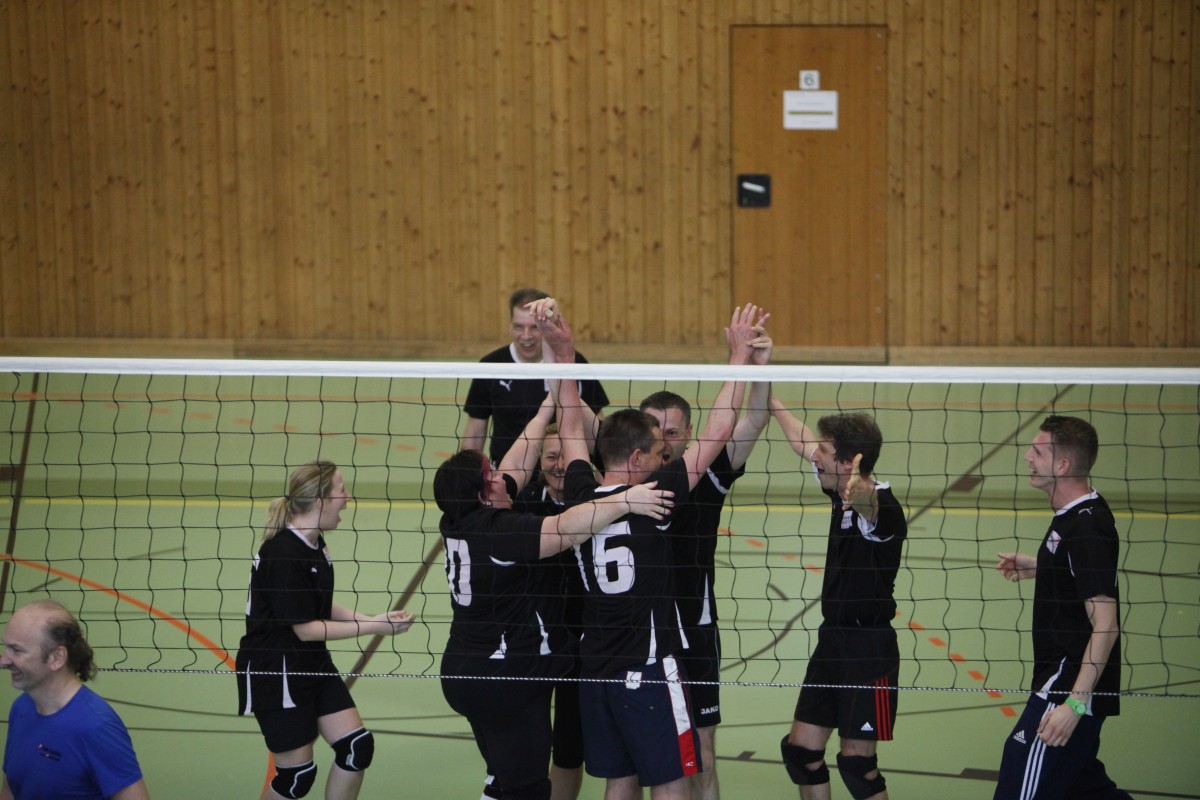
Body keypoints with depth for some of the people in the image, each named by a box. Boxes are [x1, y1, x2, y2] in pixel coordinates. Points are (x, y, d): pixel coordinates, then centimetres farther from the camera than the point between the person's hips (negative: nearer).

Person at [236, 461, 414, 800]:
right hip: (275, 675, -9)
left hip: (313, 666, 9)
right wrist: (373, 628, -17)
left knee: (358, 747, 1)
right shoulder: (283, 554, -24)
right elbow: (305, 628, -21)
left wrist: (373, 619, 0)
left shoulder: (314, 544, 5)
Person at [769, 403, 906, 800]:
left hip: (869, 649, -9)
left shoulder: (882, 507, -20)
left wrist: (859, 494, -69)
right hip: (832, 639, 9)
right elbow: (803, 444, 21)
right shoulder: (843, 494, 5)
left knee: (856, 761, -5)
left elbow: (871, 506, -46)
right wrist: (771, 401, 27)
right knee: (800, 749, 10)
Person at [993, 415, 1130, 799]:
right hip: (1066, 681, 11)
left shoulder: (1086, 527, -21)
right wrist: (1036, 567, 17)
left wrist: (1075, 703, -28)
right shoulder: (1075, 515, 9)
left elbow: (1105, 625, -25)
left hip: (1071, 687, -11)